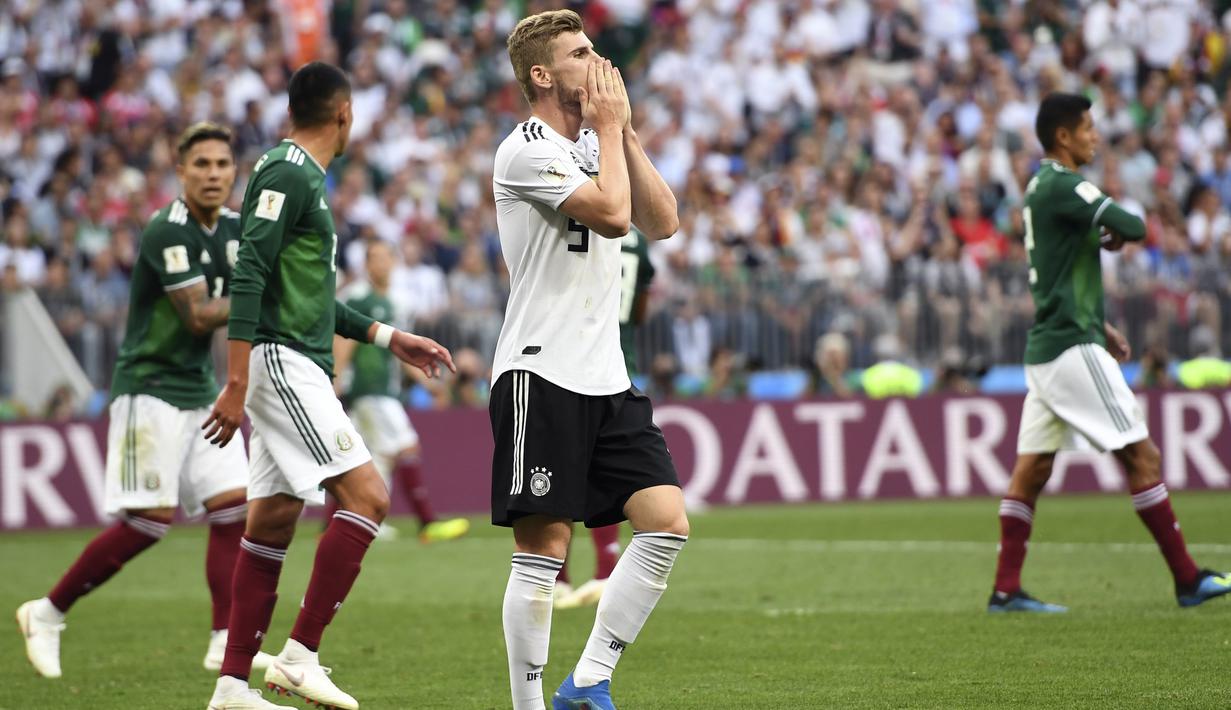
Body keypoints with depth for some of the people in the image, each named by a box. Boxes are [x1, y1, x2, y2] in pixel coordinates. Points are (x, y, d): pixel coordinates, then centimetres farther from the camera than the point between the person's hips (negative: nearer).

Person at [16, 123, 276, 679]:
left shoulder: (233, 228, 8)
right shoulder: (168, 230, -17)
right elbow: (199, 315, -20)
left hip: (201, 393, 8)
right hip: (151, 389, -8)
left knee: (233, 506, -4)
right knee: (150, 520, -11)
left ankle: (227, 642, -4)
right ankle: (47, 613, 2)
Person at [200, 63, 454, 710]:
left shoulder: (304, 176, 21)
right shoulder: (287, 173, -10)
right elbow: (249, 277, -19)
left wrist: (387, 336, 27)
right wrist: (237, 384, -24)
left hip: (296, 368, 10)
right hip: (281, 361, -10)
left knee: (272, 520, 8)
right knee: (366, 495, -15)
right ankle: (300, 655, -16)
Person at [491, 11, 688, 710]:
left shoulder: (596, 145, 18)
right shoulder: (527, 151, -9)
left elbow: (663, 221, 9)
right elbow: (611, 212, -20)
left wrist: (625, 133, 4)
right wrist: (610, 127, -7)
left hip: (607, 378, 8)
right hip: (540, 374, -8)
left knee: (667, 524, -4)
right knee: (544, 550, -7)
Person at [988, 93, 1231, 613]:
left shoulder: (1043, 187, 17)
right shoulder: (1061, 185, -15)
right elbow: (1130, 227, -23)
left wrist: (1099, 326, 21)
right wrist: (1118, 236, 1)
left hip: (1048, 347, 10)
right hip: (1072, 349, -10)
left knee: (1032, 467, 8)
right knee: (1141, 455, -6)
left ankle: (1006, 590, 6)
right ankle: (1188, 580, -2)